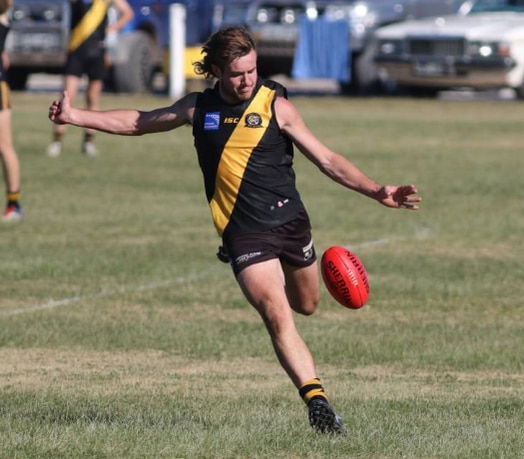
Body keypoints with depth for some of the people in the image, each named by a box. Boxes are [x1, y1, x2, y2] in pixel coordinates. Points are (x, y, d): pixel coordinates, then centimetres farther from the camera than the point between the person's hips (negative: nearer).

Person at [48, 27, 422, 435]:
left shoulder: (275, 105, -2)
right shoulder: (199, 108, 4)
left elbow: (327, 159, -1)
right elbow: (138, 122, 17)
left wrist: (376, 192, -11)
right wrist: (74, 116, 14)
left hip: (290, 220, 1)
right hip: (244, 233, -1)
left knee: (306, 305, 17)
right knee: (278, 317, -18)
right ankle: (317, 402, -21)